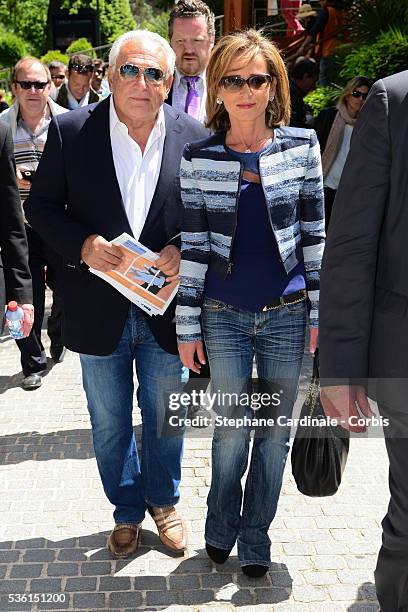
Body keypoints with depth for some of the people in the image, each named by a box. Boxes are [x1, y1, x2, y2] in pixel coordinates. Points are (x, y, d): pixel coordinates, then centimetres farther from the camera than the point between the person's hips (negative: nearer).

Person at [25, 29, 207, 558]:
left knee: (164, 417, 17)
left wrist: (183, 249, -17)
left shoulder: (194, 137, -5)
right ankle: (127, 510, 40)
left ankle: (163, 501, 44)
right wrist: (83, 244, -19)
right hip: (99, 310, 0)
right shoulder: (71, 131, -7)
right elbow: (42, 206, -1)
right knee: (110, 423, 16)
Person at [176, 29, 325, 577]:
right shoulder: (198, 158, -3)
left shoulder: (302, 146, -1)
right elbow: (193, 245, 0)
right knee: (231, 429, 10)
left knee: (276, 430, 11)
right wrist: (187, 325, -1)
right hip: (225, 315, -1)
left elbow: (315, 232, 2)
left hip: (287, 314, 1)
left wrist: (322, 311, 1)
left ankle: (255, 537, 32)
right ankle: (221, 526, 36)